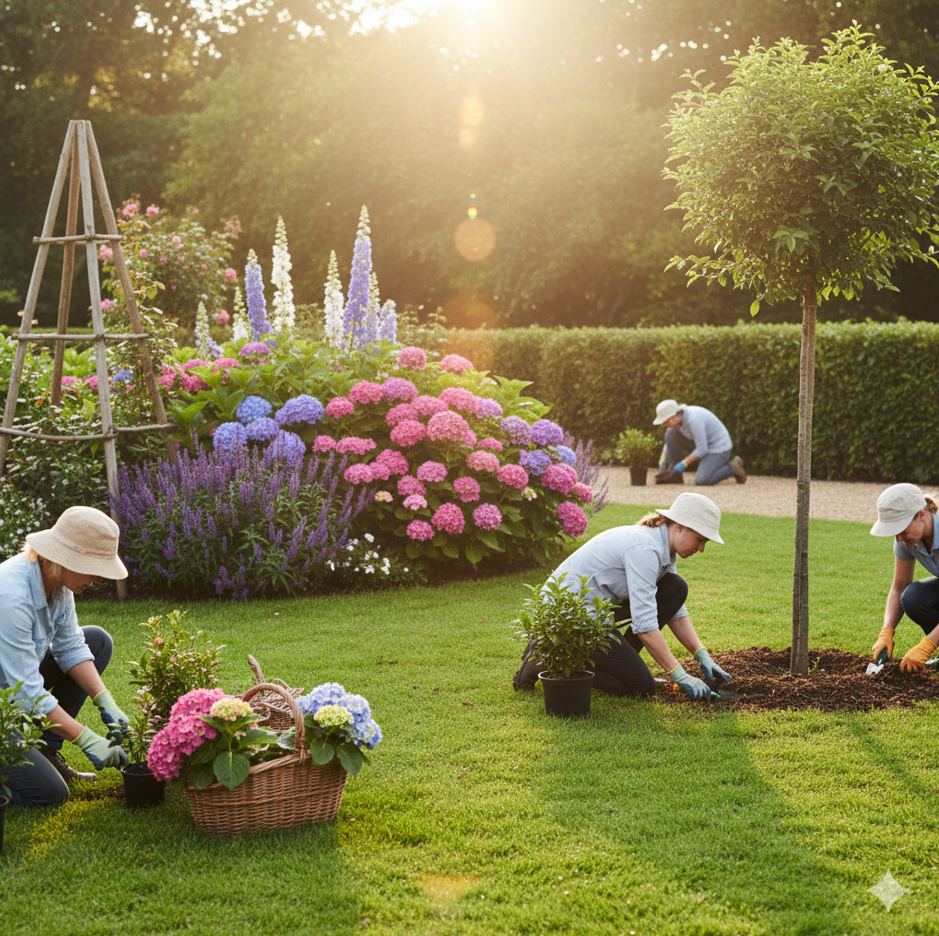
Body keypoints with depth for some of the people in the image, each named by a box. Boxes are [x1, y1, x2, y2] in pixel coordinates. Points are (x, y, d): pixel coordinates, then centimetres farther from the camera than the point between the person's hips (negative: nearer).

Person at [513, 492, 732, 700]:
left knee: (675, 588, 1)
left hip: (595, 608, 10)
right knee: (642, 686, -9)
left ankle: (620, 660, 8)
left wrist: (702, 655, 2)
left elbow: (675, 611, 13)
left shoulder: (663, 548, 5)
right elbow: (644, 624, -29)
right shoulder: (645, 548, -26)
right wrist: (681, 676, -26)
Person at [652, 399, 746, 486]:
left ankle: (733, 468, 0)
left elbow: (702, 449, -28)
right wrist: (663, 460, -4)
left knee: (701, 481, -25)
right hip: (701, 446, 8)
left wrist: (683, 464, -25)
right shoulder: (676, 418, -4)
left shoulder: (693, 419, -31)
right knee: (671, 433, -8)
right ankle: (674, 474, -4)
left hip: (719, 449, -8)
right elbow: (669, 443, 8)